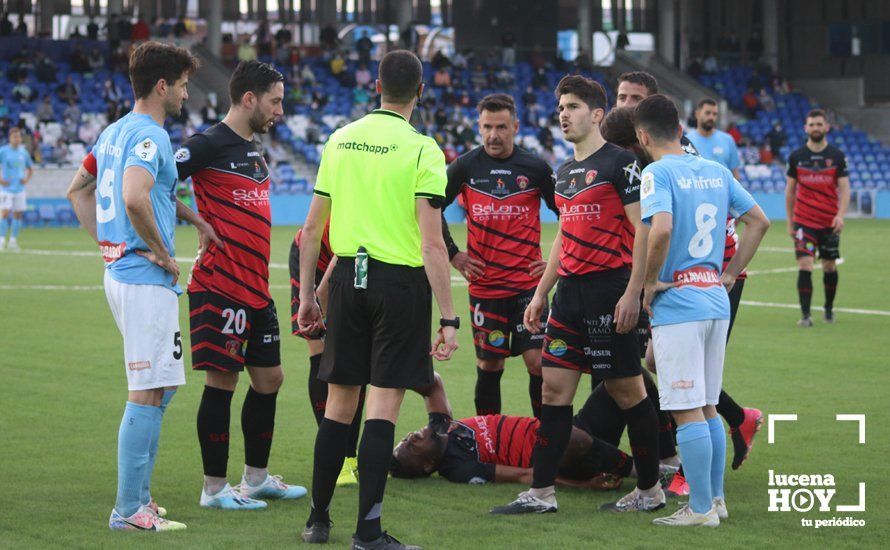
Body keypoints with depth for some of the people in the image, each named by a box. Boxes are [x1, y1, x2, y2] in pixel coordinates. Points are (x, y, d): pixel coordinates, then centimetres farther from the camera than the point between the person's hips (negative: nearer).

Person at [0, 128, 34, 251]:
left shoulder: (23, 152, 8)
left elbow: (30, 168, 20)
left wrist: (27, 179, 3)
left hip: (19, 189, 4)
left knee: (18, 215, 5)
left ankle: (13, 241, 14)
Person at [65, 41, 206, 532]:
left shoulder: (115, 132, 15)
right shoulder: (149, 136, -14)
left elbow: (77, 190, 24)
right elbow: (134, 199, -31)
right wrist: (163, 253, -18)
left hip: (119, 271, 10)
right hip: (146, 279, -10)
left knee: (158, 388, 17)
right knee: (148, 394, -7)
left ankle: (138, 498, 21)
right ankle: (129, 510, -5)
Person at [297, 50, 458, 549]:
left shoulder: (341, 140, 6)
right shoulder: (421, 150, -10)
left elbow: (312, 229, 10)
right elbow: (432, 244, -14)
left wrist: (307, 294, 20)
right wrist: (449, 319, -12)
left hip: (348, 277, 5)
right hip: (400, 282, -5)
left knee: (339, 404, 13)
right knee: (383, 408, -3)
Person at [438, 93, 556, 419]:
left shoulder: (536, 169, 0)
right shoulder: (465, 167, 1)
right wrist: (452, 255, 7)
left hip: (528, 284, -1)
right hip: (483, 286, 1)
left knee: (538, 362, -8)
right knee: (489, 366, 7)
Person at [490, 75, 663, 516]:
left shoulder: (620, 163, -8)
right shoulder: (566, 171, 17)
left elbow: (644, 230, -12)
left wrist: (632, 293, -19)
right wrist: (541, 292, 21)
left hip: (610, 290, -8)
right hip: (570, 292, 8)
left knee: (626, 391, -1)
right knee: (554, 387, 4)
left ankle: (650, 490, 11)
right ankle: (541, 492, 6)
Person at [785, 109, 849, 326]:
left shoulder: (837, 156, 0)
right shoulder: (796, 156, 1)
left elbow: (844, 188, -1)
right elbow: (790, 189, 9)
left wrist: (841, 215, -16)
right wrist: (790, 221, 8)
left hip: (830, 222, 1)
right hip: (804, 221, -1)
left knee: (830, 266, 10)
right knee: (805, 264, -12)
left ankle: (829, 308, 30)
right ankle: (805, 315, -12)